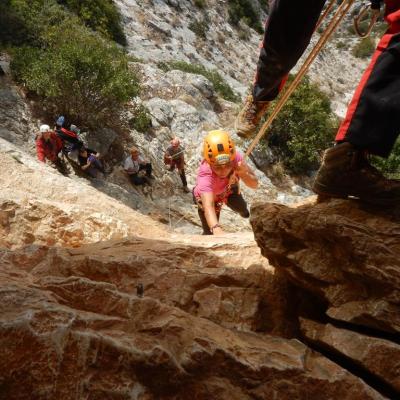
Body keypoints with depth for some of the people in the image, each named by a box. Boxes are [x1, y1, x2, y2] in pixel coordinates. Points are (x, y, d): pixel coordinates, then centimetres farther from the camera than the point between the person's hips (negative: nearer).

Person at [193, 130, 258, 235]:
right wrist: (216, 229, -79)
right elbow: (208, 207, -60)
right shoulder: (205, 174, -48)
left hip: (228, 190, 4)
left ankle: (243, 211, 62)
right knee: (210, 233, -7)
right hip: (207, 196, -4)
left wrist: (243, 173, -50)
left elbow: (254, 184, -28)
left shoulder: (236, 157, -37)